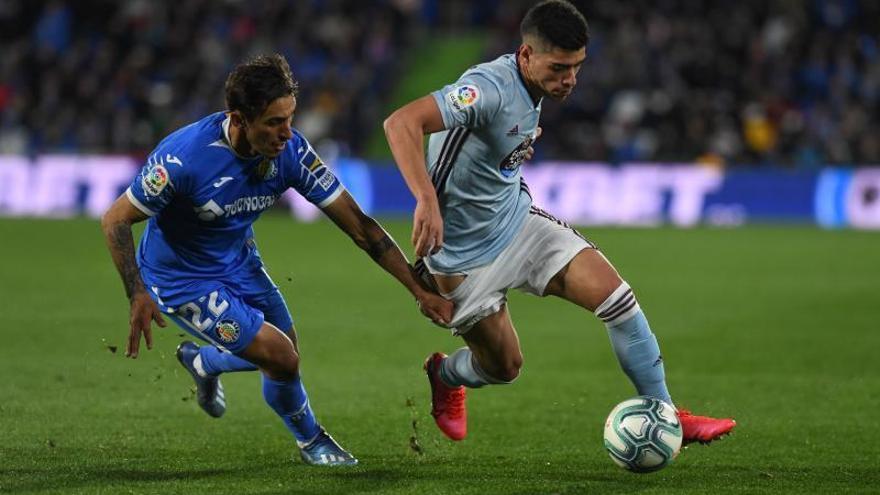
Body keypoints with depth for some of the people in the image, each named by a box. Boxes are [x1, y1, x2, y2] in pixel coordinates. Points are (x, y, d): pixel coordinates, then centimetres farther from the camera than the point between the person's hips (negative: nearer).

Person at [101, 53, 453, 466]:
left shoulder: (291, 151, -20)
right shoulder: (184, 156, -34)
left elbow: (358, 225, -14)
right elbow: (115, 220, -22)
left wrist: (419, 289, -16)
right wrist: (138, 296, -33)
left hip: (239, 263, 6)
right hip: (182, 279, -6)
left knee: (283, 354, 14)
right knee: (281, 359, -11)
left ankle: (202, 362, 45)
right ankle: (311, 441, 21)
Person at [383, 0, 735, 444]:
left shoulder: (532, 89, -1)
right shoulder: (491, 87, -29)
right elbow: (400, 123, -41)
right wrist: (427, 202, -49)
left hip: (517, 221, 7)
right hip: (464, 253, -7)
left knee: (616, 295, -10)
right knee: (504, 367, 6)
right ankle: (443, 376, 42)